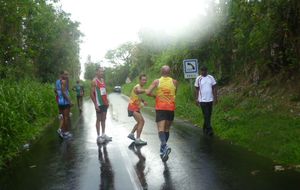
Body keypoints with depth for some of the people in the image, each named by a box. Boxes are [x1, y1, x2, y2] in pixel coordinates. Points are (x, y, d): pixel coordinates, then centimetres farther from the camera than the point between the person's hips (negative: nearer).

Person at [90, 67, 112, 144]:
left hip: (104, 103, 7)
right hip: (99, 104, -7)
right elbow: (92, 94, -14)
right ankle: (98, 136, 8)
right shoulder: (94, 81, -10)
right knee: (98, 119, 0)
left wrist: (107, 101, 12)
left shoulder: (103, 80, 12)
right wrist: (95, 104, -18)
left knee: (103, 119, 13)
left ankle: (103, 134, 22)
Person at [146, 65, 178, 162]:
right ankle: (163, 149, 22)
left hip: (160, 108, -2)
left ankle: (164, 146, -33)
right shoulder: (174, 82, 2)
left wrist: (154, 95, 10)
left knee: (161, 129, -8)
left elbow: (148, 92, -8)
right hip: (171, 108, 2)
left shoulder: (157, 81, -3)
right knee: (167, 129, 15)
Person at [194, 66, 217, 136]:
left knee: (209, 115, 10)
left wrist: (215, 97, 2)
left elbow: (214, 88, 7)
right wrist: (196, 99, -2)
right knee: (206, 115, -8)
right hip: (202, 100, -3)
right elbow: (197, 89, 2)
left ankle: (205, 128, 25)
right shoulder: (198, 79, -2)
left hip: (210, 99, 3)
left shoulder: (211, 78, 3)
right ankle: (209, 129, -6)